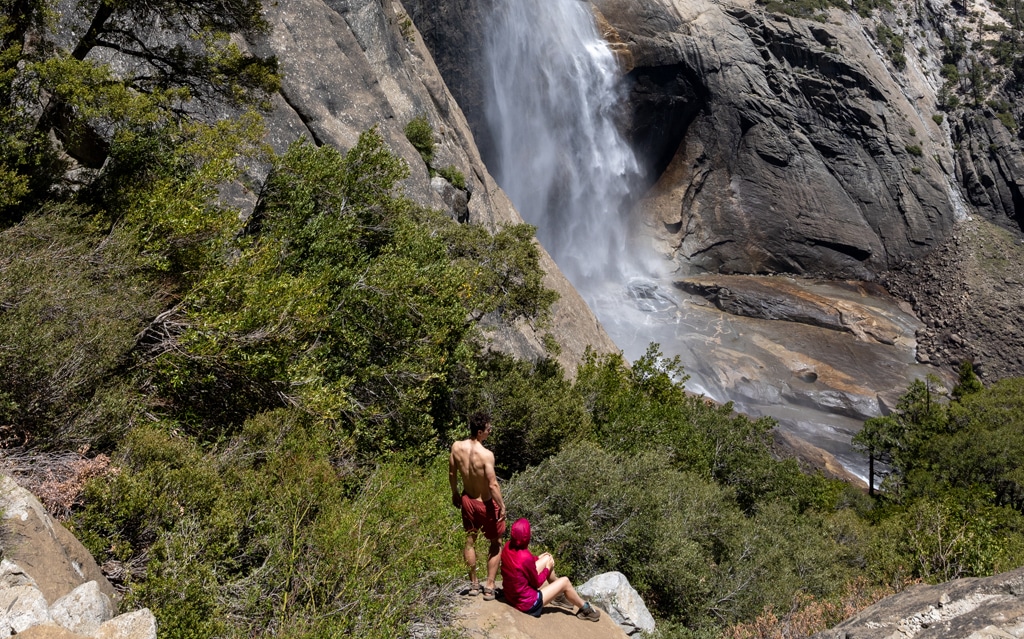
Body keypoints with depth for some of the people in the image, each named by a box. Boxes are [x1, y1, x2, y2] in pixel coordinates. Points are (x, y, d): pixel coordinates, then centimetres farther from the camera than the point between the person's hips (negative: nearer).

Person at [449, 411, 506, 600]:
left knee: (469, 541, 20)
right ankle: (489, 587, 15)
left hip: (467, 501, 5)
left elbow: (452, 473, 2)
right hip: (487, 504, -5)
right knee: (496, 544, 14)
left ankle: (473, 584, 31)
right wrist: (502, 506, -12)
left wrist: (455, 494, 17)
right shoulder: (486, 455, -29)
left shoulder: (456, 447, -12)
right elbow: (493, 485, -25)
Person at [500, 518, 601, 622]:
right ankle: (585, 609, 30)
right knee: (565, 582, 6)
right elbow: (537, 583, -15)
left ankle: (559, 596, 35)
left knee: (547, 559, 14)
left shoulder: (508, 547, -11)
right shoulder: (526, 558, -32)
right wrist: (548, 568, 1)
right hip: (526, 603, -8)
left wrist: (537, 558, 14)